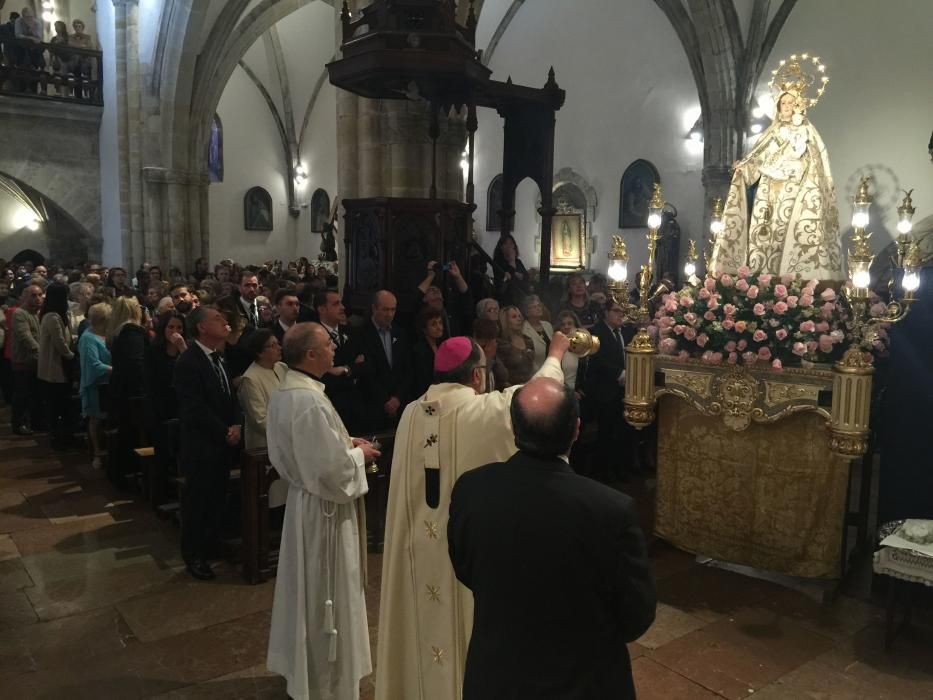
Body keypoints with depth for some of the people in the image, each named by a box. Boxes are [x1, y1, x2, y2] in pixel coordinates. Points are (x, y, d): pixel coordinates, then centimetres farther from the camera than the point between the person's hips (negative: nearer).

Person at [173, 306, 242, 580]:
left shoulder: (219, 357, 9)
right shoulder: (188, 362, -17)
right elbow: (195, 408, -20)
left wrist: (236, 425, -4)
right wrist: (225, 432, -14)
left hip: (223, 444, 7)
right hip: (201, 445, -7)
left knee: (217, 498, 15)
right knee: (197, 501, 6)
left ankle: (212, 545, 32)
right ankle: (194, 555, 21)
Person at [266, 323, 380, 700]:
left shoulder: (284, 393, 2)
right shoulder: (309, 401, -28)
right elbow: (332, 471, -28)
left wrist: (344, 443, 7)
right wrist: (358, 454, -10)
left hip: (302, 499, 10)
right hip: (324, 509, -10)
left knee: (306, 591, 24)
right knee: (327, 598, 8)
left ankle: (299, 664, 42)